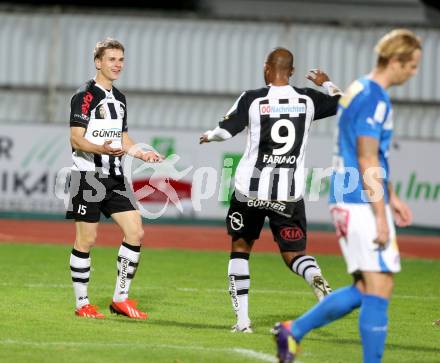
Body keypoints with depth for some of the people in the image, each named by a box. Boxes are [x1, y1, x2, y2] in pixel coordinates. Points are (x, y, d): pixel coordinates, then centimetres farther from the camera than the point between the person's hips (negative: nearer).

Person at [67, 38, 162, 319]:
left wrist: (142, 154, 6)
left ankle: (121, 298, 7)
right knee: (87, 239, -3)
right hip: (88, 176, -7)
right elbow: (76, 139, -15)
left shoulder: (119, 98, 16)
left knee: (136, 232, -2)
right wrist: (102, 149, -32)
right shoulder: (85, 96, -8)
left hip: (114, 178, 7)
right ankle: (82, 303, 6)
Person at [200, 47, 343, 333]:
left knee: (240, 247, 17)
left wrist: (208, 136, 13)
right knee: (295, 254, 9)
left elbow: (225, 131, -10)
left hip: (251, 190, -1)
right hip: (290, 192, 1)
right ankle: (317, 280, -28)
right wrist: (327, 83, 32)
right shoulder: (308, 100, 0)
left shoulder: (253, 99, -8)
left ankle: (243, 319, 10)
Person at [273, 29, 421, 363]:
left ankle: (294, 331, 18)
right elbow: (368, 162, -18)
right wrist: (381, 217, -18)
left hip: (347, 200, 10)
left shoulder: (361, 91, 16)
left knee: (365, 289, 13)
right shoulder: (374, 98, -15)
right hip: (362, 205, -10)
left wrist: (391, 198, 26)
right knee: (379, 289, -8)